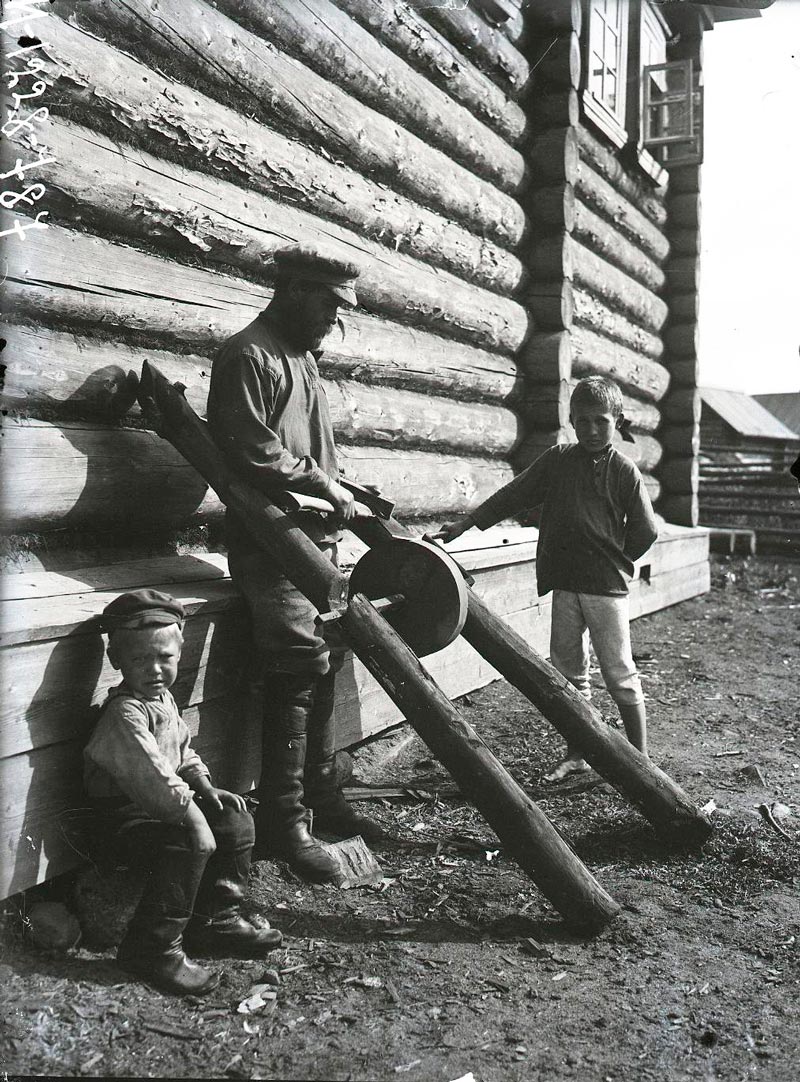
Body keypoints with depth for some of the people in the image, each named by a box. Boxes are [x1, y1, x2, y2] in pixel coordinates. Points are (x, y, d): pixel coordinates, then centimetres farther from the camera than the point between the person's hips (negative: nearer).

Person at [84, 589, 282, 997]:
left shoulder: (165, 699, 9)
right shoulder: (124, 712, -25)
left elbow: (183, 750, 21)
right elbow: (153, 776, -31)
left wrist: (205, 788, 6)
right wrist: (196, 821, -27)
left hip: (168, 807, 10)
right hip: (126, 816, -10)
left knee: (236, 822, 2)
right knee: (187, 846, -31)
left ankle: (215, 920, 14)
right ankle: (151, 948, -16)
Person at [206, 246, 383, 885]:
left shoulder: (304, 359, 22)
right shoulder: (249, 355, -8)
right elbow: (248, 450, -19)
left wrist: (345, 492, 12)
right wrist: (323, 483, -13)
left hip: (316, 535, 9)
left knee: (323, 668, 10)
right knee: (298, 671, -11)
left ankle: (322, 798, 23)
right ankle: (282, 823, 1)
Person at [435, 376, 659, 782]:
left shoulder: (624, 471, -3)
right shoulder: (557, 459, 6)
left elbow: (645, 530, 0)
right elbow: (515, 494, 9)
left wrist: (613, 560, 4)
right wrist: (467, 522, 7)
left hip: (606, 585, -4)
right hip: (564, 584, 4)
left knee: (619, 673, 1)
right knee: (567, 670, 11)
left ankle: (640, 759, 14)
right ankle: (576, 754, 24)